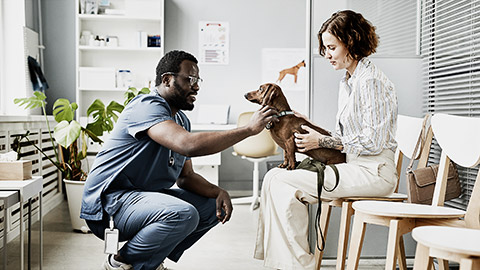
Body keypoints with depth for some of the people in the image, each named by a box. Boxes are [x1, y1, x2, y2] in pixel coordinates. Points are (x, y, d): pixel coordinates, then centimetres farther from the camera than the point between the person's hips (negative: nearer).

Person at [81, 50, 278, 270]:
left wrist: (218, 192, -6)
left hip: (146, 196, 10)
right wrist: (250, 129, -28)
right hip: (109, 202, -10)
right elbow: (188, 145, -35)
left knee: (213, 206, 8)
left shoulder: (181, 120, 13)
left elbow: (185, 176, 15)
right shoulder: (147, 106, -18)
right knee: (183, 214, -32)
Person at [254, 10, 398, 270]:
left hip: (372, 171, -9)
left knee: (280, 182, -17)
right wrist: (310, 132, 6)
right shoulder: (347, 82, 16)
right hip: (354, 166, 9)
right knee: (275, 177, -3)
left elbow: (373, 142, -17)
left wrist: (322, 141, -11)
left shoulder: (370, 81, -13)